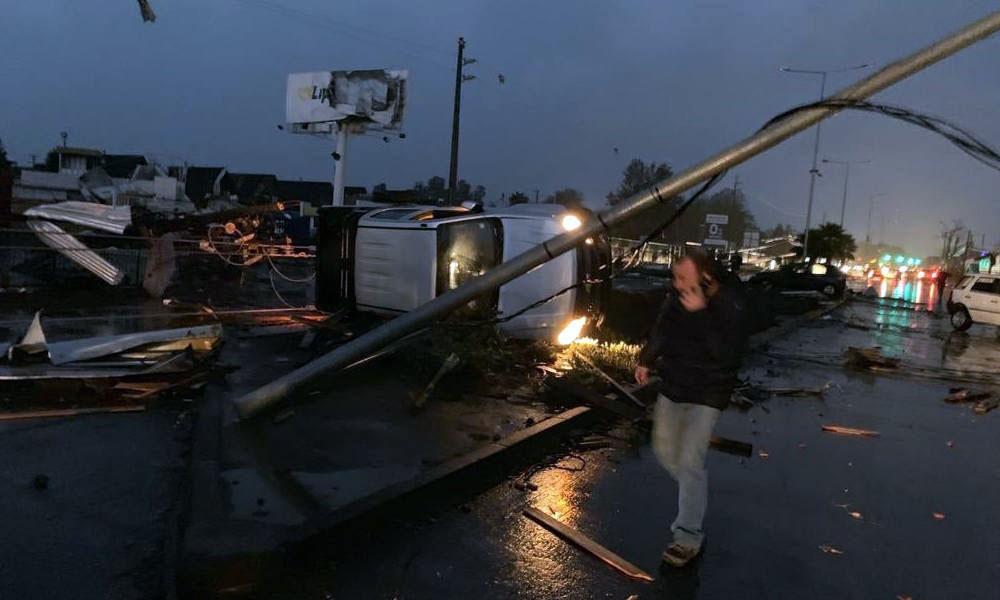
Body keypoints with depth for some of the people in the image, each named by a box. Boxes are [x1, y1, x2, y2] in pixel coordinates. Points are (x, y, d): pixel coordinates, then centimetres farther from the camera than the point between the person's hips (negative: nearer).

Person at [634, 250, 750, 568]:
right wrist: (646, 360, 20)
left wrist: (702, 313, -38)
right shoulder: (677, 296, -8)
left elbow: (729, 355, -34)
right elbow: (661, 329, 12)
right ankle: (695, 492, 44)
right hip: (672, 385, 7)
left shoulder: (730, 305, -23)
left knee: (689, 460, -11)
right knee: (664, 450, 16)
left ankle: (688, 538, 1)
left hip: (706, 393, -6)